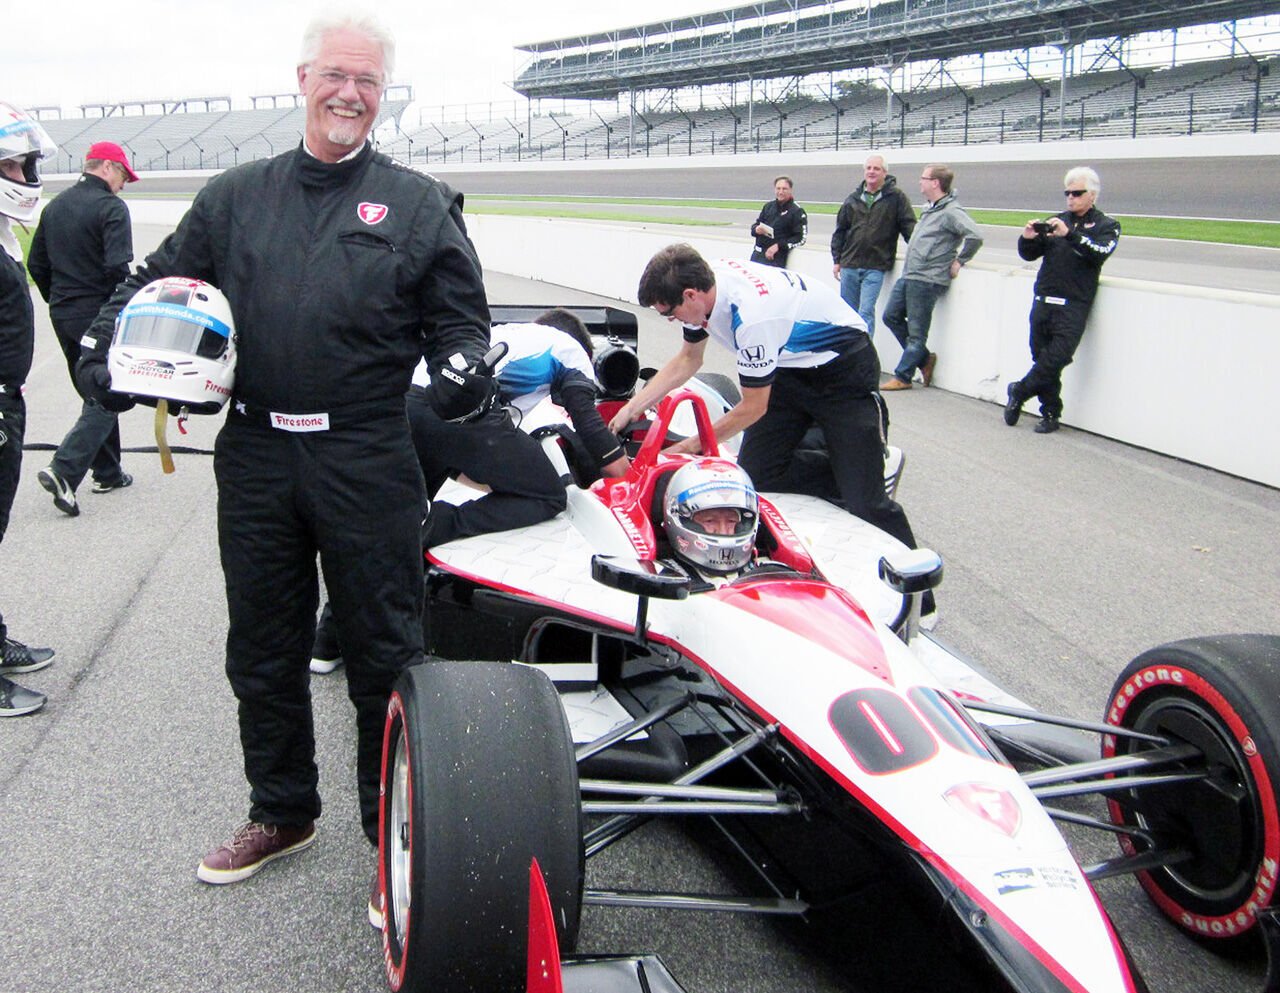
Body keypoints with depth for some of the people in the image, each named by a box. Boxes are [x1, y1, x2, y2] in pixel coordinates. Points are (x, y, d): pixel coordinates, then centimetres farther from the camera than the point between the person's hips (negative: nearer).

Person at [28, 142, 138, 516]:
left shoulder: (55, 206, 12)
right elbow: (117, 268, -22)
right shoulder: (111, 207, -12)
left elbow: (36, 264, 15)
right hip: (99, 314, -8)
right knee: (106, 397, -3)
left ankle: (108, 473, 25)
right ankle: (64, 470, -17)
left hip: (63, 316, 8)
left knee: (96, 394, 18)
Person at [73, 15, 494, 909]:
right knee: (262, 651, 15)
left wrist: (464, 368, -18)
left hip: (368, 467, -3)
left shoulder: (420, 204, 5)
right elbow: (157, 282, 16)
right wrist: (106, 347, -3)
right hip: (255, 458, 4)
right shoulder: (236, 197, 12)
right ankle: (281, 811, 36)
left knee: (384, 655, 5)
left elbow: (460, 322, 4)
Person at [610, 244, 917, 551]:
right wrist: (631, 409, 3)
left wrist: (692, 446, -10)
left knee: (863, 500, -12)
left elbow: (753, 407, -22)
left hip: (843, 367, -8)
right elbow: (688, 359, 9)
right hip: (790, 368, 8)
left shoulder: (752, 316, -36)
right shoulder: (701, 283, -11)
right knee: (754, 479, -2)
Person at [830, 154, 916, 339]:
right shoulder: (853, 199, 9)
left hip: (876, 268, -4)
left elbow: (910, 228, -2)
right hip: (849, 264, 4)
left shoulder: (896, 197, -1)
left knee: (866, 312, -12)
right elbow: (840, 230, 14)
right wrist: (836, 260, 11)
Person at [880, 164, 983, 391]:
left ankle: (902, 377, 8)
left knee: (917, 332, 0)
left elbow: (975, 236, -25)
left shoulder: (950, 212, -15)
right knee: (891, 316, 13)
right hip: (908, 276, 10)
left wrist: (958, 261, -16)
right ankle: (924, 359, 21)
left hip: (927, 281, -10)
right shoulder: (930, 209, 15)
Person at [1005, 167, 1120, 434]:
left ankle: (1019, 392, 6)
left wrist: (1070, 235, -27)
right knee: (1042, 359, 3)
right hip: (1043, 300, 4)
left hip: (1074, 305, -4)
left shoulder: (1106, 226, 7)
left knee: (1057, 358, -14)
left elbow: (1101, 253, -14)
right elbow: (1029, 254, 15)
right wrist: (1028, 239, -8)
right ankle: (1051, 414, 13)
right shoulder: (1057, 220, 17)